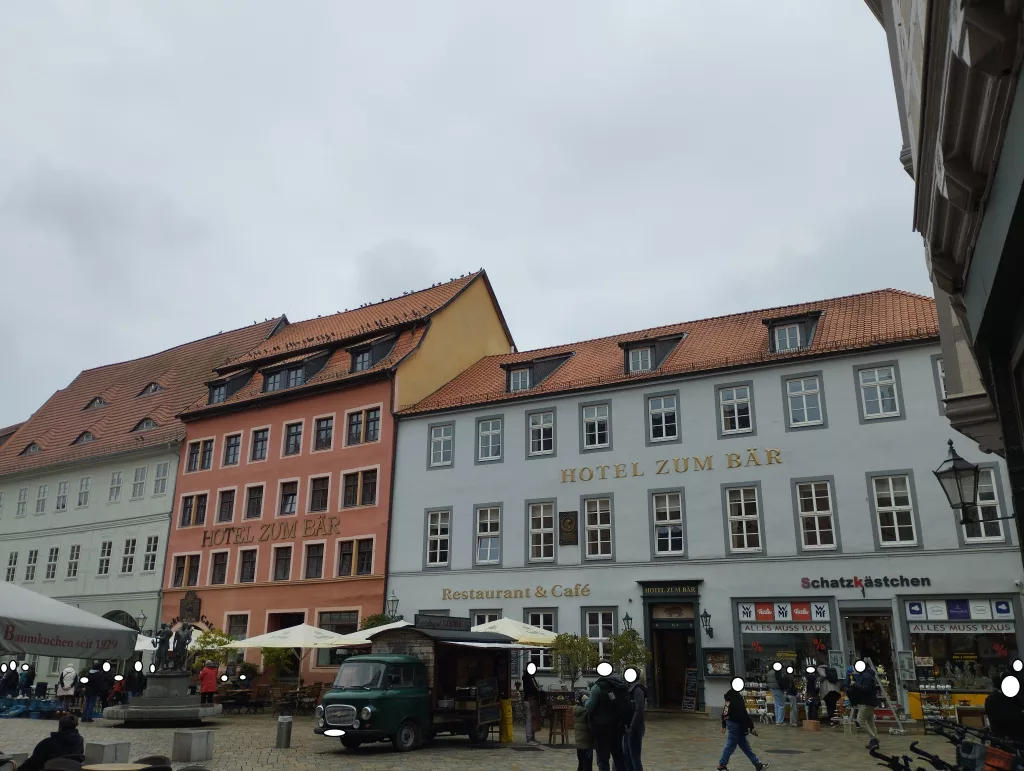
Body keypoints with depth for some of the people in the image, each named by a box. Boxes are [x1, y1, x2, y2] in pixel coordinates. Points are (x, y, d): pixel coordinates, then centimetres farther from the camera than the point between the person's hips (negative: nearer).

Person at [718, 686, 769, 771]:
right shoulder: (737, 698, -21)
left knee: (745, 745, 14)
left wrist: (724, 725, 21)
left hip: (730, 722, 10)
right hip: (735, 724, -10)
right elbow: (743, 714, -21)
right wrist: (751, 727, -15)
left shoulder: (730, 695, 8)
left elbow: (724, 710, 15)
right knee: (730, 745, 1)